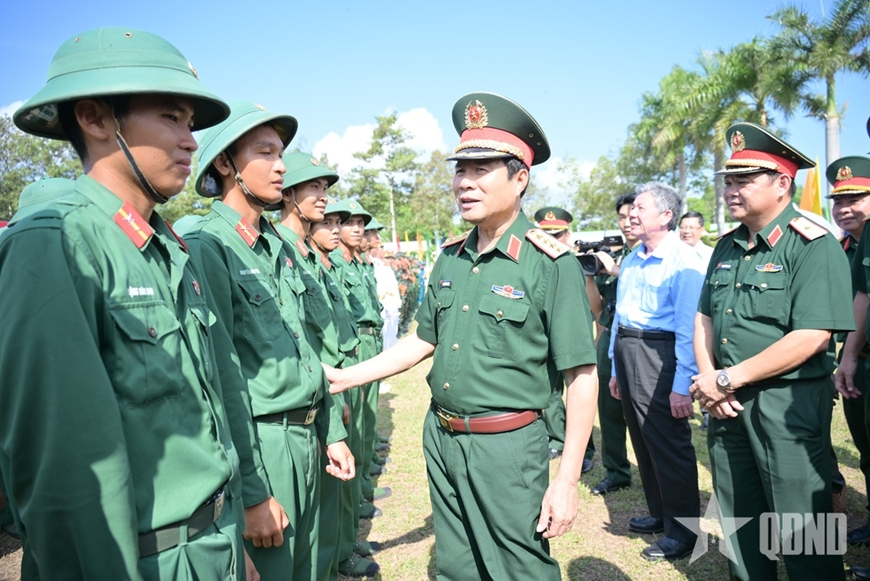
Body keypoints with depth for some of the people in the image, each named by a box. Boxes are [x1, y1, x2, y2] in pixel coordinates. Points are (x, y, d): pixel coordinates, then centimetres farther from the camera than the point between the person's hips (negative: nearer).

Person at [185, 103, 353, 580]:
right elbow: (223, 379, -19)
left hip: (305, 438, 8)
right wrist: (251, 492, -18)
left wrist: (332, 432, 15)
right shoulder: (207, 248, -15)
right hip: (257, 445, -8)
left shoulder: (281, 248, 11)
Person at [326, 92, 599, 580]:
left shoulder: (551, 263, -14)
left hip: (507, 446, -6)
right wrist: (346, 377, 9)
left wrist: (567, 481, -15)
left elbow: (582, 378, -14)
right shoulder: (451, 257, 5)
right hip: (441, 437, 6)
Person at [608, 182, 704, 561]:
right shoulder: (630, 261, 12)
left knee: (670, 445, 2)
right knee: (642, 441, 17)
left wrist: (683, 385, -19)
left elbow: (689, 328, -16)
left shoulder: (684, 261, -12)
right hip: (626, 351, 8)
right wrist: (616, 369, 18)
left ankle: (682, 530, 19)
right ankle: (659, 512, 35)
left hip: (659, 355, -8)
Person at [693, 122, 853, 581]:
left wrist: (728, 379, -18)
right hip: (727, 404, 7)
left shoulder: (813, 246, -13)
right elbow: (704, 317, 11)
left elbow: (811, 338, -21)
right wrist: (707, 378, -5)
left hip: (788, 404, -6)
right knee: (738, 518, 19)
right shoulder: (728, 247, 9)